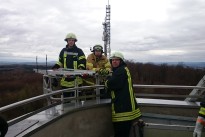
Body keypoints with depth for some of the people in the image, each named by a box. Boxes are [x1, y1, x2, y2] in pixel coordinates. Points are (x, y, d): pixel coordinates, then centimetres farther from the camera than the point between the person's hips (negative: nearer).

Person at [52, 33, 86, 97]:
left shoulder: (79, 51, 2)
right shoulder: (63, 51, 13)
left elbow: (83, 62, -1)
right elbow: (60, 61, 21)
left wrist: (81, 67, -20)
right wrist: (56, 67, 5)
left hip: (76, 78, -3)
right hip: (65, 79, 4)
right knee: (66, 95, 12)